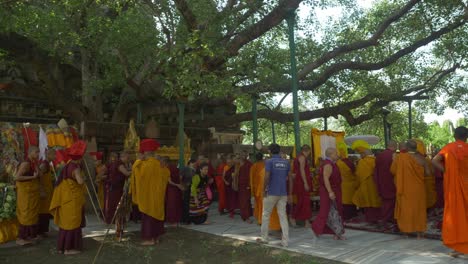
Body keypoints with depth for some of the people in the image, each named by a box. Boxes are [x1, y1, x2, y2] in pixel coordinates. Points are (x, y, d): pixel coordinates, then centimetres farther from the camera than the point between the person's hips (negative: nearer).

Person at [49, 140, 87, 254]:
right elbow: (80, 181, -31)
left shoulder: (67, 166, 9)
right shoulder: (75, 168, -17)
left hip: (66, 200, 8)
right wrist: (82, 177, -12)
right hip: (72, 200, -8)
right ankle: (69, 248, 6)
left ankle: (62, 246, 24)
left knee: (66, 222, 16)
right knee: (72, 223, 0)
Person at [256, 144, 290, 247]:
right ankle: (285, 241, 5)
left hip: (271, 193, -4)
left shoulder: (269, 162, -9)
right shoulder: (286, 162, 7)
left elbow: (267, 177, -16)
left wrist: (264, 189, -6)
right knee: (283, 216, 6)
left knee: (266, 215, 10)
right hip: (283, 193, 4)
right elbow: (288, 177, 10)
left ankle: (264, 238, 19)